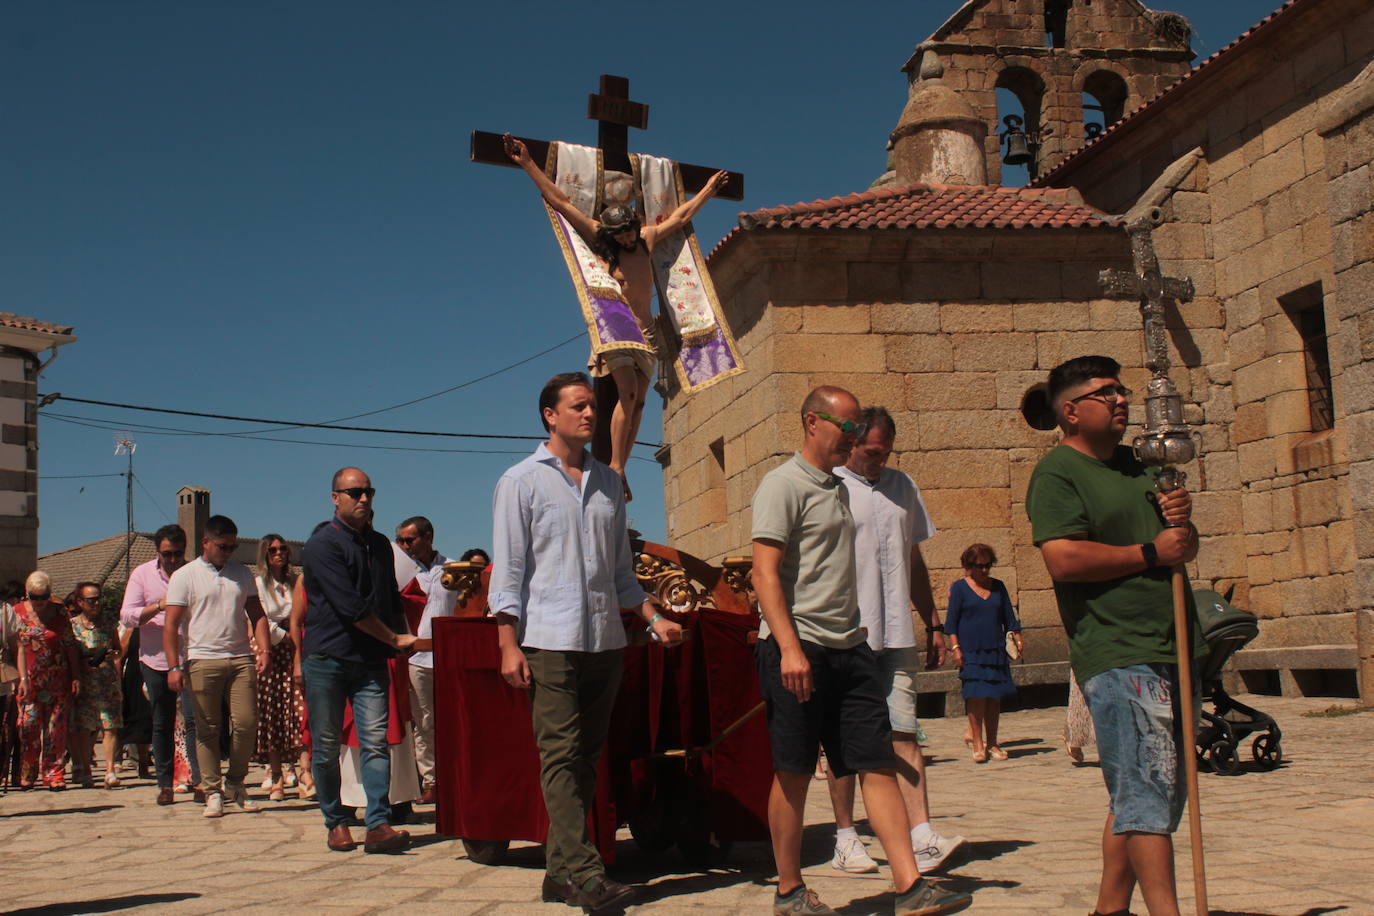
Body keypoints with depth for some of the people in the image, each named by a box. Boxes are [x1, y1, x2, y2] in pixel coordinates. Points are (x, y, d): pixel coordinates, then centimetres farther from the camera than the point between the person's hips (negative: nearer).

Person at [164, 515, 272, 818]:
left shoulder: (242, 573, 16)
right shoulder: (184, 576, 4)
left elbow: (256, 614, 18)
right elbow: (171, 625, 0)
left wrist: (263, 648, 2)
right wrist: (174, 667, -8)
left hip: (241, 659, 3)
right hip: (203, 661, -3)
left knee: (246, 723, -4)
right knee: (208, 729, 1)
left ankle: (234, 784, 14)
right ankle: (213, 792, 9)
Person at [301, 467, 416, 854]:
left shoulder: (380, 544, 16)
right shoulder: (323, 545, -7)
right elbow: (351, 607, -14)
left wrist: (402, 637, 8)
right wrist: (394, 638, -8)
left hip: (371, 659, 4)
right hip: (327, 658, -4)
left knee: (375, 741, -7)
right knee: (326, 746, 3)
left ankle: (378, 825, -11)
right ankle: (336, 822, 15)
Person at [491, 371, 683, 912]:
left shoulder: (609, 483, 17)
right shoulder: (522, 481, 3)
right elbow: (508, 567, -1)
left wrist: (652, 618, 10)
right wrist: (509, 644, -9)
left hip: (605, 639, 5)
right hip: (550, 640, -5)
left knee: (585, 756, 6)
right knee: (562, 755, -9)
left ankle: (560, 871, 12)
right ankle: (582, 872, -10)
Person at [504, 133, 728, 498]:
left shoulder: (646, 238, 12)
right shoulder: (598, 239, 0)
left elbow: (681, 216, 26)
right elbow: (560, 201, -3)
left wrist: (708, 190, 35)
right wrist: (528, 164, -6)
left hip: (645, 330, 5)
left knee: (638, 401, -3)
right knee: (628, 392, -19)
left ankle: (619, 468, -2)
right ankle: (615, 466, -15)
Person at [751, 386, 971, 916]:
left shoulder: (838, 488, 19)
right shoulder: (783, 484, -7)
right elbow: (765, 574, -15)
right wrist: (789, 648, -23)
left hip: (849, 648, 8)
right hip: (800, 648, -8)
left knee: (879, 765, 1)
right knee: (794, 773, 2)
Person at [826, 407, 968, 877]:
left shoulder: (902, 486, 15)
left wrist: (933, 624, 18)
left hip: (896, 635, 5)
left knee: (904, 732, 0)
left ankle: (923, 840, -4)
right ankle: (845, 839, 13)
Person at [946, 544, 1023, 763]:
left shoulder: (998, 587, 13)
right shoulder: (959, 587, 2)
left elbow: (1009, 617, 17)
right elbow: (951, 621, 0)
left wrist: (1017, 638, 5)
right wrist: (955, 647, -9)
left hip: (996, 651, 4)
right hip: (971, 651, -4)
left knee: (994, 697, 4)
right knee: (976, 697, -10)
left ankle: (992, 743, 13)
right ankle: (977, 744, -5)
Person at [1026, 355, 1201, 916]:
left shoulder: (1136, 466, 21)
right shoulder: (1057, 474, -5)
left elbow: (1180, 549, 28)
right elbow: (1063, 559, -19)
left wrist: (1182, 521, 5)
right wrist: (1151, 553, -14)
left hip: (1171, 649, 9)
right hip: (1116, 654, -9)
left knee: (1158, 793, 13)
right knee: (1148, 791, -12)